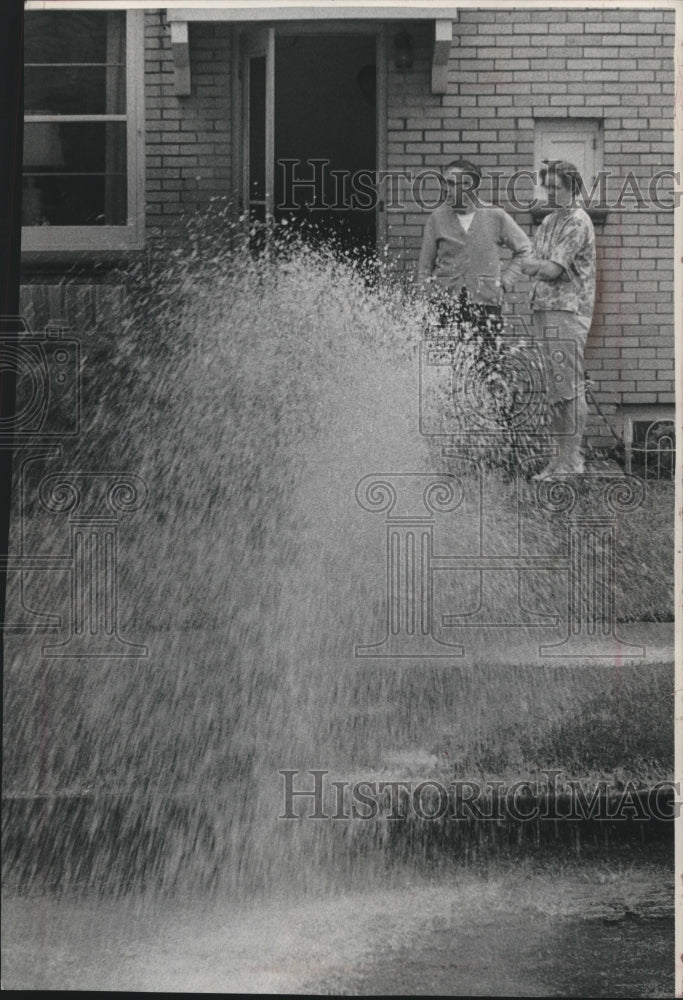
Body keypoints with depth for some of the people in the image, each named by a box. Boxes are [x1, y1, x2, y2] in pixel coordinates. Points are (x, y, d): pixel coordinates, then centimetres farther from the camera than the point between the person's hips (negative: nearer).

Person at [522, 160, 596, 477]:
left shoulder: (578, 222, -8)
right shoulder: (549, 221, 18)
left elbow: (552, 269, -14)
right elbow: (530, 266, 15)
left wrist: (534, 265, 1)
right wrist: (544, 269, -4)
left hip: (568, 311, -9)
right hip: (543, 308, 9)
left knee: (570, 388, -8)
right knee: (555, 389, 9)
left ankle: (572, 459, -7)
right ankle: (562, 456, 13)